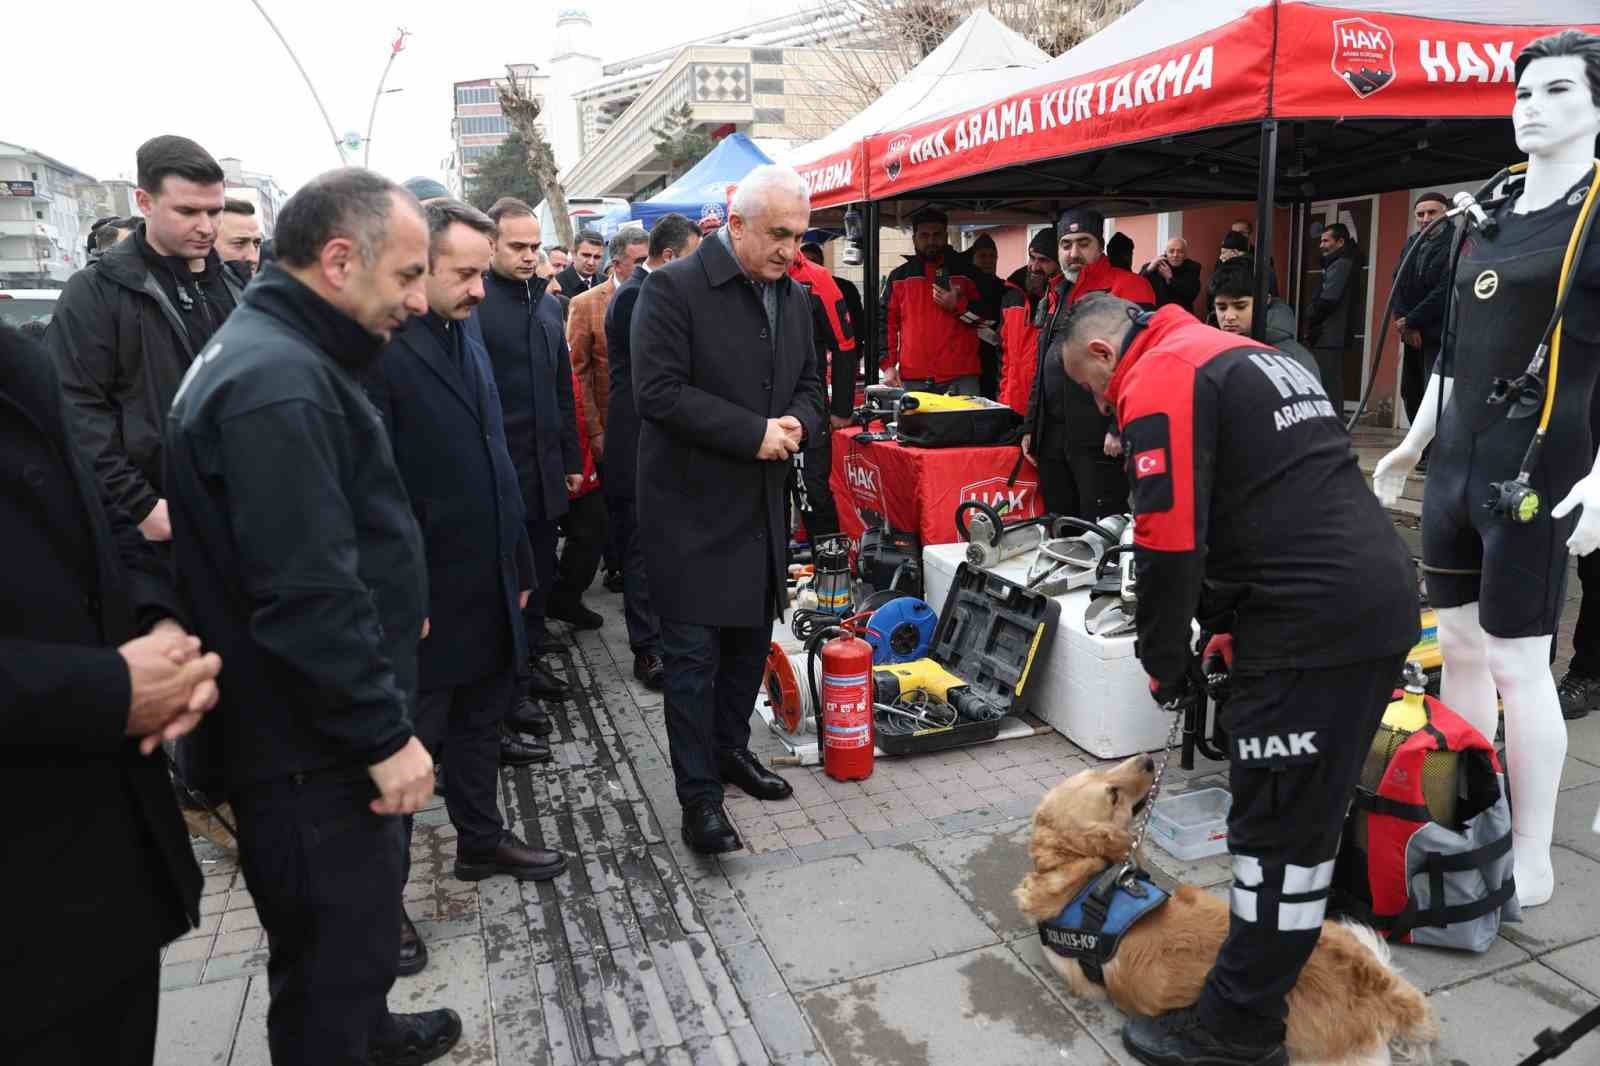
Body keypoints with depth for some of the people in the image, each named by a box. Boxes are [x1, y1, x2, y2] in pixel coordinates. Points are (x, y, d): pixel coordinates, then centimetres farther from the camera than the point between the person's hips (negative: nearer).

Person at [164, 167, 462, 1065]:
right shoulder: (278, 384, -24)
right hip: (315, 751, -11)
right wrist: (385, 731, -21)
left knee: (362, 908, 28)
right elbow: (308, 595, -28)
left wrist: (389, 609, 18)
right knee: (339, 947, 8)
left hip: (328, 727, 11)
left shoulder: (283, 354, 11)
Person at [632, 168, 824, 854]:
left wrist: (798, 424, -6)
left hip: (762, 504, 7)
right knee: (693, 654, 0)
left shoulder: (794, 297, 10)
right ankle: (699, 794, 11)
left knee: (751, 639, 17)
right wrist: (754, 433, -20)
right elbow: (659, 392, -19)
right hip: (692, 507, -7)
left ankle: (730, 749, 36)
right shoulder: (673, 288, -12)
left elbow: (808, 383, 18)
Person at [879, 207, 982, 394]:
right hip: (914, 380, 0)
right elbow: (886, 324, 11)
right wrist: (888, 365, 0)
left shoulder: (967, 273, 13)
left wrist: (958, 306, -6)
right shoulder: (898, 277, 15)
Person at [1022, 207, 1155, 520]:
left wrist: (1120, 429, -21)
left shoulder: (1126, 289, -6)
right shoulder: (1059, 295, 20)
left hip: (1100, 440, -8)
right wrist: (1030, 427, 19)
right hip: (1053, 436, 8)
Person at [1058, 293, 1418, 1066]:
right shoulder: (1246, 357, 23)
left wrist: (1164, 662, 0)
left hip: (1314, 625, -10)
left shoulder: (1159, 381, -8)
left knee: (1276, 828, 1)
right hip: (1380, 601, 10)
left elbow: (1170, 543, -15)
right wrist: (1233, 623, 24)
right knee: (1311, 811, 21)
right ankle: (1271, 965, 38)